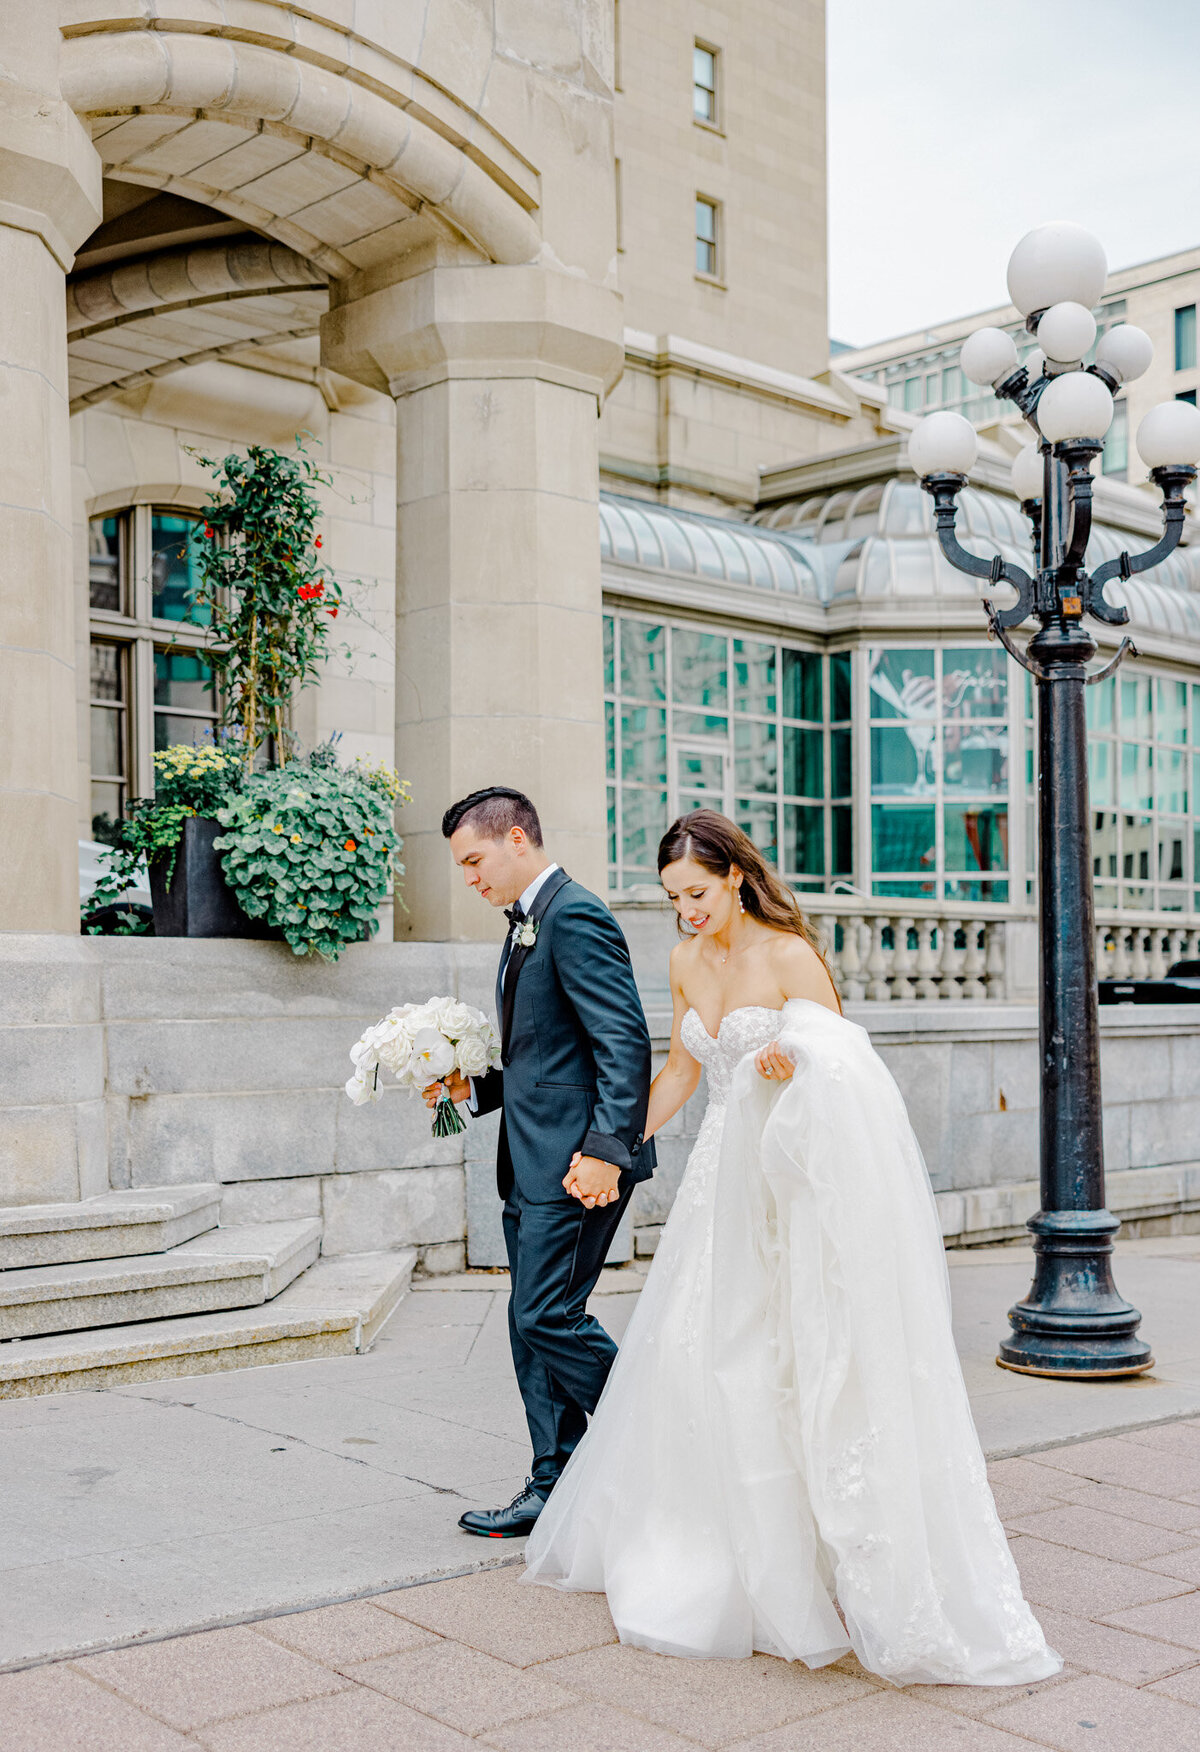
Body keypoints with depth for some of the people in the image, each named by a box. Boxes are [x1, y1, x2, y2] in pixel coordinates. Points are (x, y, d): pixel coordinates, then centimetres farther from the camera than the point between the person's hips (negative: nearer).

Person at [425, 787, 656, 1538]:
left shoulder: (574, 916, -13)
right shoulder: (528, 926, 18)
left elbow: (625, 1044, -20)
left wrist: (604, 1150, -25)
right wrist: (474, 1089, 10)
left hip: (576, 1161, -10)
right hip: (534, 1163, 10)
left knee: (549, 1316, -9)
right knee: (533, 1324, 12)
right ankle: (556, 1489, 20)